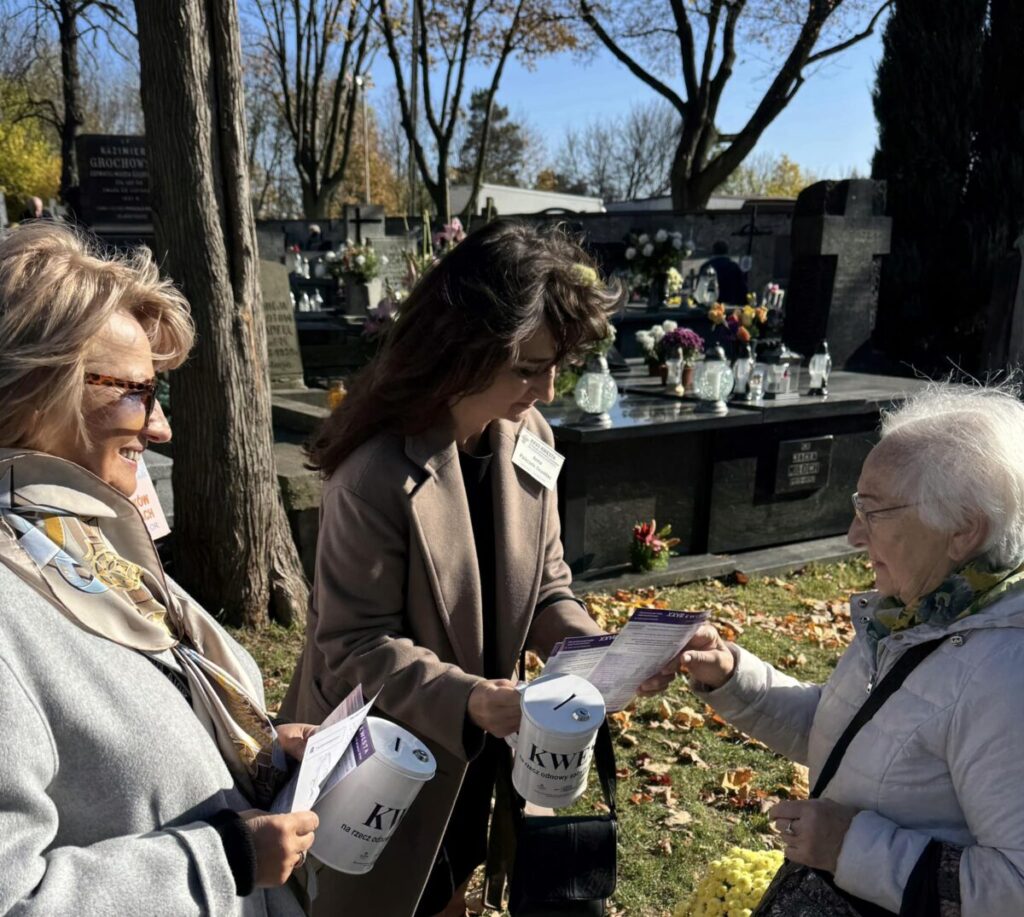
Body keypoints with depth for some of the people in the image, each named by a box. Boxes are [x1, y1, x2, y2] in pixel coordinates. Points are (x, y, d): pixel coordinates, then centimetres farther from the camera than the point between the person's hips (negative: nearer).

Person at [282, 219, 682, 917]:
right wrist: (462, 697, -34)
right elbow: (356, 645, -22)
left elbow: (545, 590, 0)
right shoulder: (375, 476, -29)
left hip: (477, 744, 6)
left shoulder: (531, 439, -8)